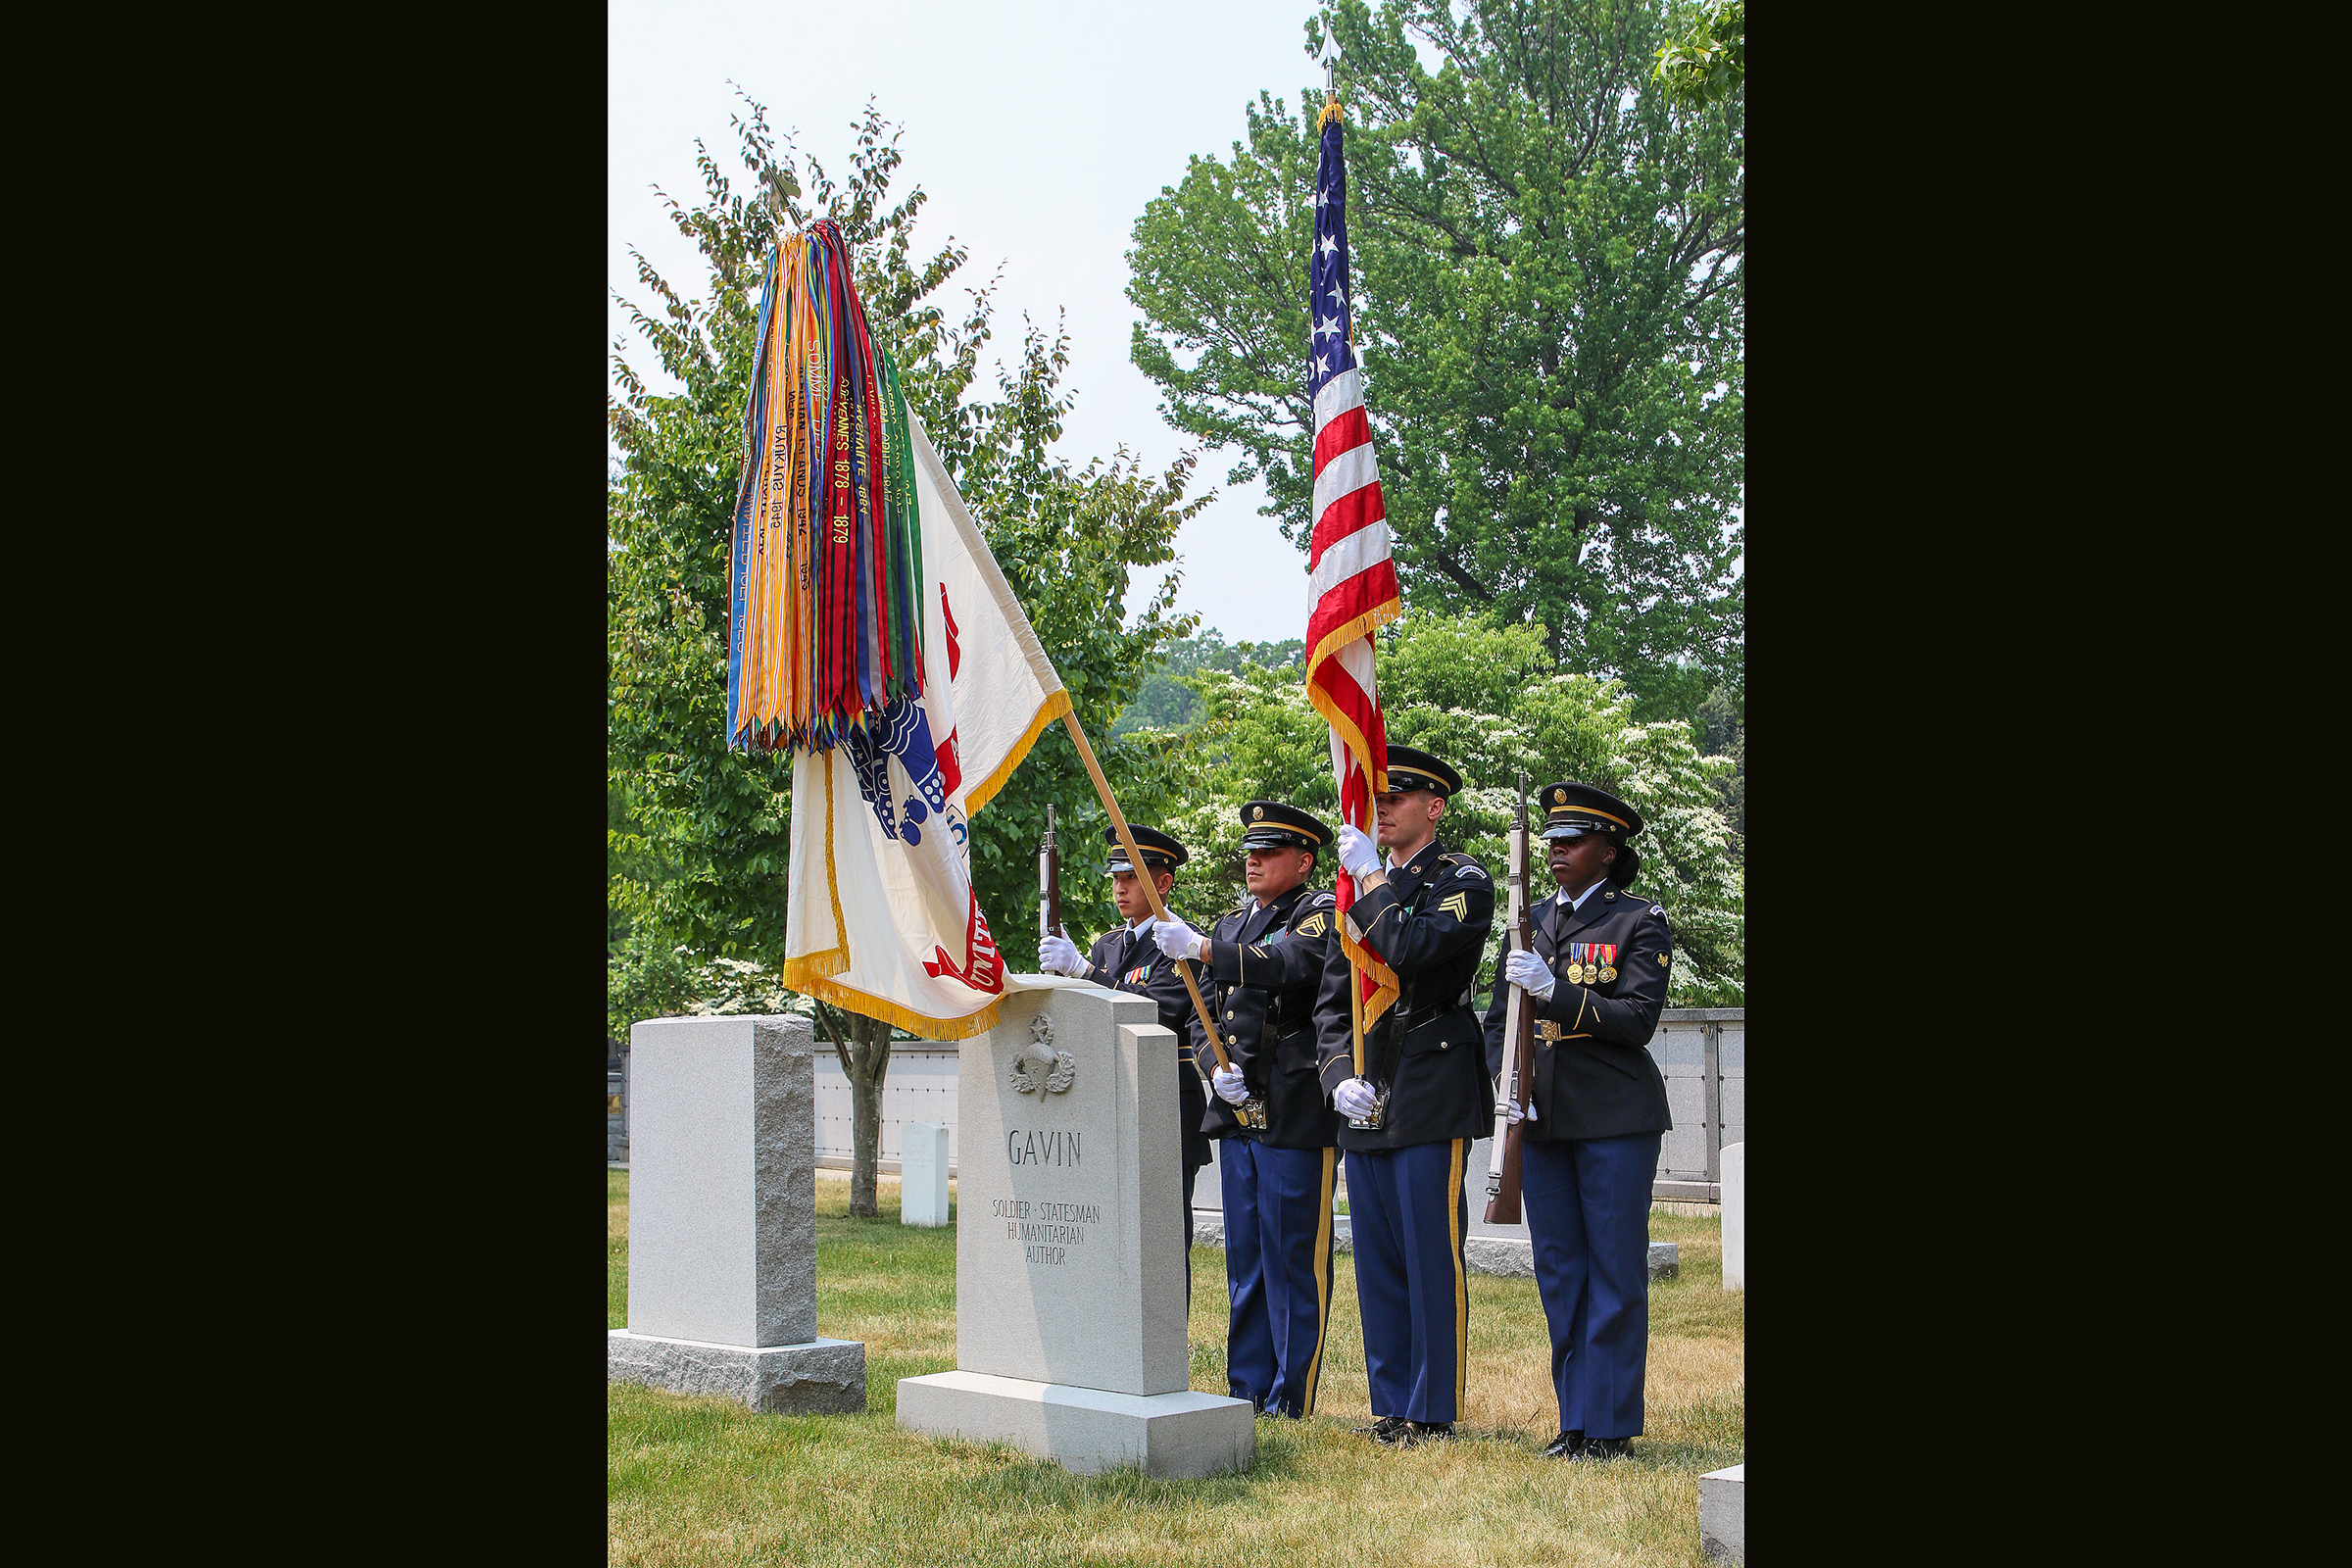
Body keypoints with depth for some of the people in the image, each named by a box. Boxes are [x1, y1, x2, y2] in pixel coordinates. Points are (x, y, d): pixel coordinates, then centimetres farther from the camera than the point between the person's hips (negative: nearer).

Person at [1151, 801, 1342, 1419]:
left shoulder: (1319, 913, -4)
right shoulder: (1233, 923, 19)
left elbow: (1292, 966, -25)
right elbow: (1203, 1015, 20)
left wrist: (1202, 949, -31)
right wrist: (1217, 1067, 0)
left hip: (1297, 1113, -7)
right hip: (1238, 1109, 7)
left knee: (1294, 1256, -3)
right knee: (1244, 1257, 11)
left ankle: (1291, 1400, 2)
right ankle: (1246, 1391, 18)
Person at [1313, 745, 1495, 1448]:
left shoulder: (1463, 881, -2)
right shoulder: (1360, 889, 17)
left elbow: (1410, 950, -21)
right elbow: (1330, 1000, 16)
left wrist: (1370, 877, -12)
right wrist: (1340, 1075, 1)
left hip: (1432, 1097, -7)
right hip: (1365, 1100, 7)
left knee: (1432, 1257, -3)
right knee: (1377, 1258, 9)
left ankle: (1434, 1410, 4)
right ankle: (1391, 1406, 17)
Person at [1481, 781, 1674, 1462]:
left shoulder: (1640, 922, -2)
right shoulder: (1529, 922, 14)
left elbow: (1637, 1020, -13)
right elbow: (1498, 1019, 16)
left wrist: (1553, 989, -22)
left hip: (1615, 1117, -5)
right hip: (1541, 1118, 5)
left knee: (1615, 1269, -2)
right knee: (1558, 1269, 8)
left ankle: (1610, 1424, 4)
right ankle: (1575, 1417, 16)